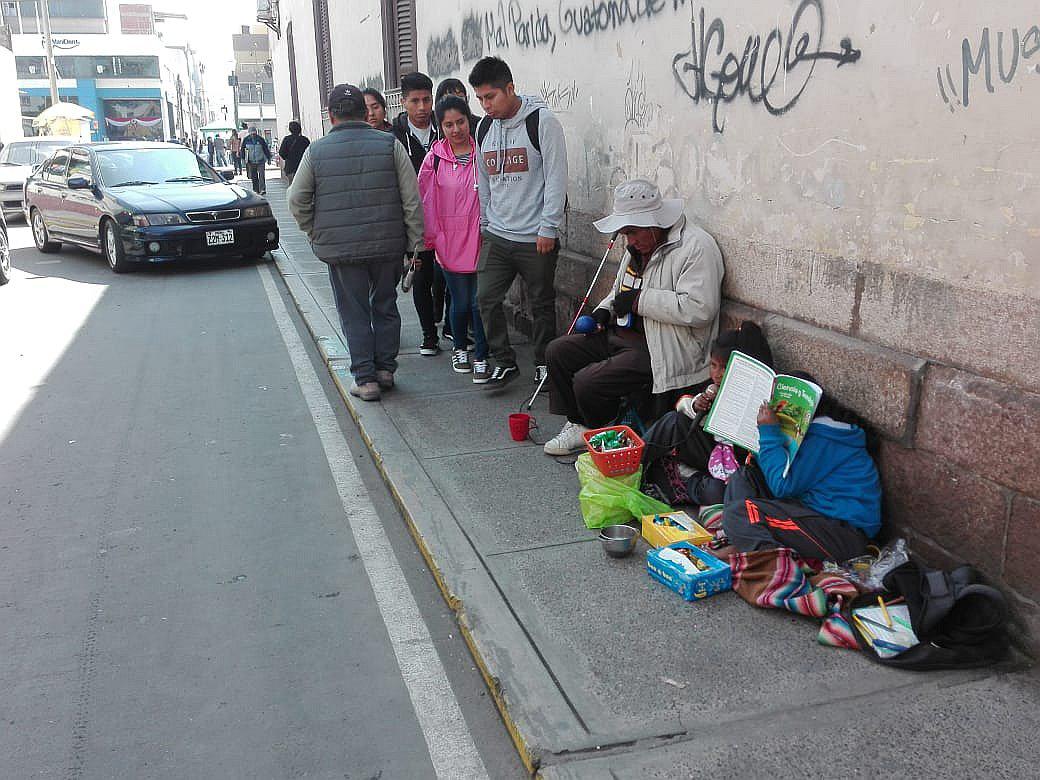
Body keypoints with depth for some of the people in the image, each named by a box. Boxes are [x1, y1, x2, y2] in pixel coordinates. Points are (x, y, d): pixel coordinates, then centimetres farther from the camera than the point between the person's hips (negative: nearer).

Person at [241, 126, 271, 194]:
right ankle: (256, 190, 15)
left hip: (260, 161, -2)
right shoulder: (246, 140, -2)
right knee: (253, 177, 7)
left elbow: (266, 149, 1)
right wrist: (244, 158, 9)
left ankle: (262, 190, -13)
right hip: (251, 162, 2)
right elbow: (242, 149, 11)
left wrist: (268, 158, 3)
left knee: (262, 176, -12)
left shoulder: (261, 139, -7)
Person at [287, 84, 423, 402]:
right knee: (385, 306, 17)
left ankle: (365, 378, 8)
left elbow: (297, 201, 2)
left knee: (354, 314, 8)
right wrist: (416, 241, 3)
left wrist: (316, 234, 13)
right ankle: (385, 368, 23)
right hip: (388, 244, 1)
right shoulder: (390, 145, -1)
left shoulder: (316, 151, 0)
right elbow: (412, 199, -3)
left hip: (340, 248, -1)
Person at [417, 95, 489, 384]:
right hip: (450, 240, 0)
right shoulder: (435, 159, 0)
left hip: (480, 238, 0)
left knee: (480, 300, -2)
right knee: (461, 301, 7)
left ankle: (481, 359, 9)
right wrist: (430, 238, 2)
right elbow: (425, 201, 4)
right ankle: (460, 349, 30)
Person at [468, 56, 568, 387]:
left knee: (542, 303, 5)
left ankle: (544, 364, 20)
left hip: (535, 238, -5)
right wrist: (482, 224, 15)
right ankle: (504, 362, 12)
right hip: (496, 235, 5)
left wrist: (548, 228, -14)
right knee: (486, 297, -1)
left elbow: (556, 178, -11)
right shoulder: (484, 128, 10)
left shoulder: (542, 121, -8)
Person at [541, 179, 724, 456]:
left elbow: (698, 309, -28)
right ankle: (578, 425, 15)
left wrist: (639, 300, -22)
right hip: (621, 334, 10)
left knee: (587, 382, -20)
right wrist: (604, 310, 7)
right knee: (558, 352, 6)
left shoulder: (696, 246, -17)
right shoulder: (640, 244, 12)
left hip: (663, 348, -10)